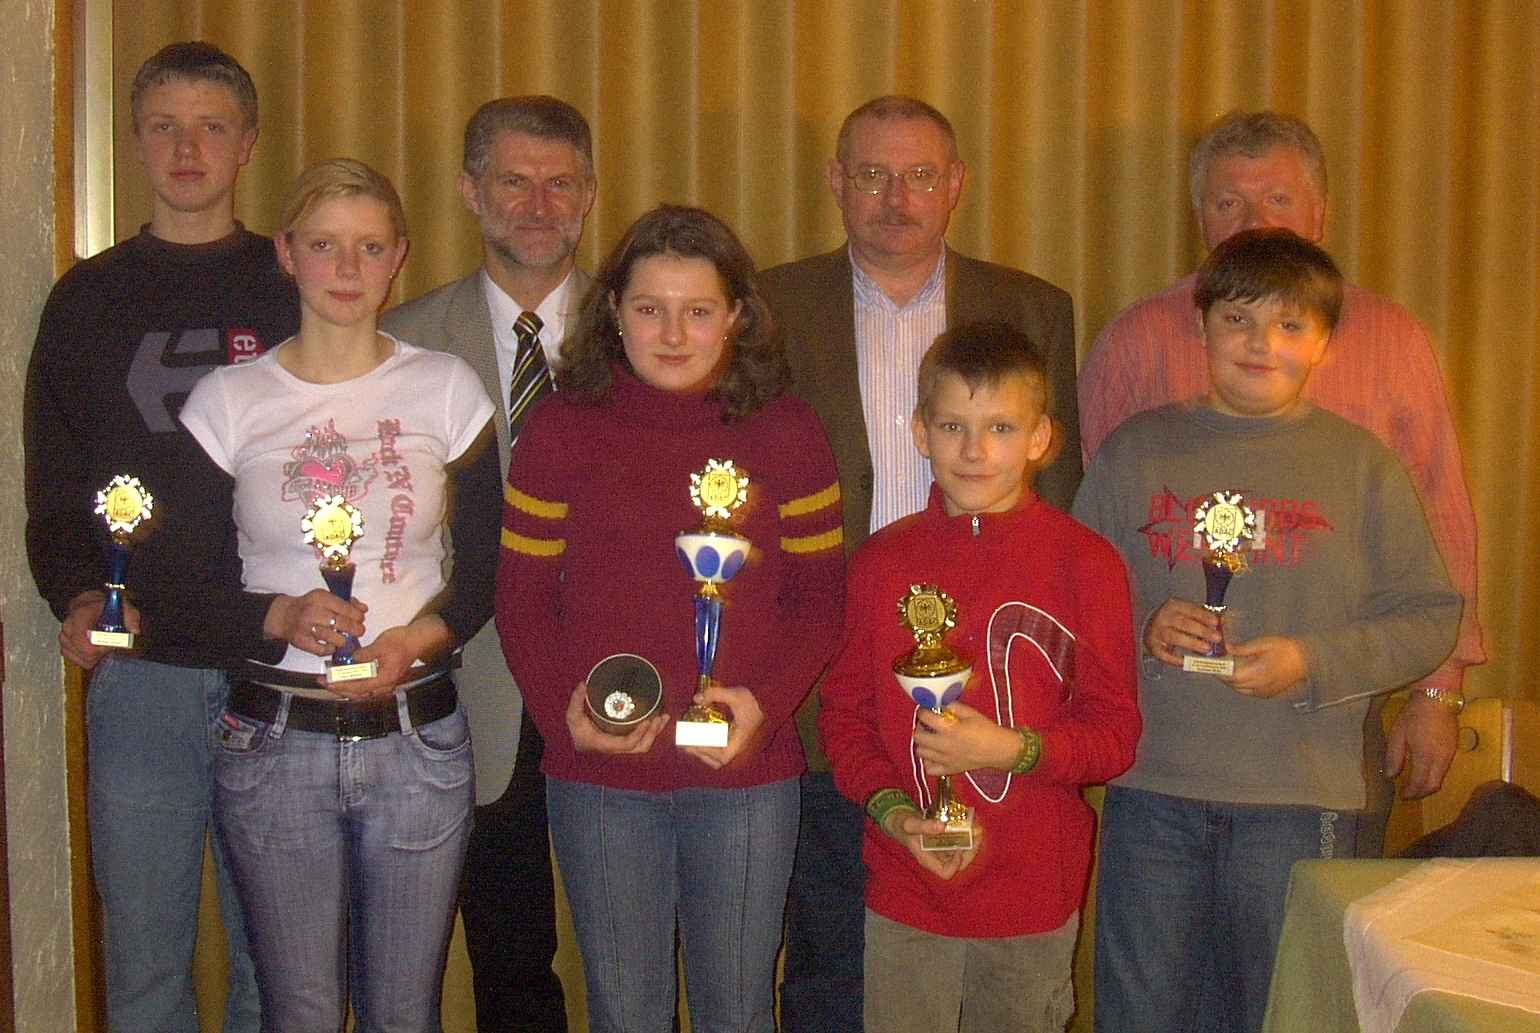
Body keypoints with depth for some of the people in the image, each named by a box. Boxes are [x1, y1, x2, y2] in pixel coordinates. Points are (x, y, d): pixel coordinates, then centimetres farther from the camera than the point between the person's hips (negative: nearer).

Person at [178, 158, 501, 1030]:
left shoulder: (446, 387, 2)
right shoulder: (229, 401, 1)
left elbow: (486, 565, 4)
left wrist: (423, 635, -15)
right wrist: (277, 617, -15)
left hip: (418, 736, 1)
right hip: (275, 738, 0)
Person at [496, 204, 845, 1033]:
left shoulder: (786, 433, 1)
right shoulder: (560, 430, 1)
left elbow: (819, 592, 3)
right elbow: (522, 594, 3)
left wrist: (764, 701, -13)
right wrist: (562, 709, -13)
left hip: (748, 773, 0)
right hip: (599, 776, 0)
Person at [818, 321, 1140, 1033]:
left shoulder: (1085, 563, -6)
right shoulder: (882, 561, 1)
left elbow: (1116, 731, -4)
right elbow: (843, 710, 5)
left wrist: (1015, 749, -20)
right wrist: (892, 808, -11)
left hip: (1034, 897, -1)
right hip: (904, 898, 1)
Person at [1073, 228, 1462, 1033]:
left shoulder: (1360, 463, 3)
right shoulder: (1135, 451, 5)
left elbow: (1430, 616, 1)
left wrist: (1313, 663, -13)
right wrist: (1142, 628, -10)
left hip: (1300, 800, -1)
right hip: (1152, 790, 1)